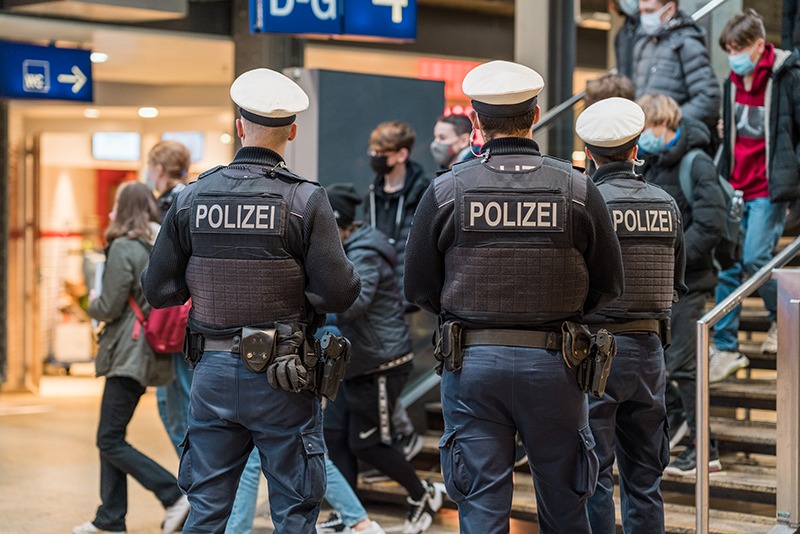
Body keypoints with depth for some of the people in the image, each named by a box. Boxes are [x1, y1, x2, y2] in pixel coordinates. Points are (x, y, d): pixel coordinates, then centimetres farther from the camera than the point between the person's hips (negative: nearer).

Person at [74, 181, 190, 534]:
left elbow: (109, 307, -15)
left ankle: (174, 496, -12)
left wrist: (92, 301, 6)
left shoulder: (123, 248, -14)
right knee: (111, 438, 15)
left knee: (110, 441, -5)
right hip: (151, 353, 9)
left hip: (129, 353, -9)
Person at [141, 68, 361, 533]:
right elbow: (339, 294, -14)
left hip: (213, 372, 4)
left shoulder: (192, 198, 0)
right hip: (281, 378, -3)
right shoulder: (305, 200, -10)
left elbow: (159, 290, 4)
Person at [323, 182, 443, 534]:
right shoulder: (348, 251, 11)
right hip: (356, 364, 10)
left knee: (366, 444, 0)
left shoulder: (364, 257, -21)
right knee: (334, 435, 7)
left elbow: (351, 305, -36)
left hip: (380, 366, -10)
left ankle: (423, 495, 21)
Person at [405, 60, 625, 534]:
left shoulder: (446, 191, -4)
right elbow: (609, 287, 2)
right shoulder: (578, 190, -4)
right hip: (553, 365, 0)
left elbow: (419, 289, 1)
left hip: (471, 364, 0)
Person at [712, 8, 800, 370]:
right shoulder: (733, 82, 12)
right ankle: (725, 348, 7)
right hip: (736, 188, 6)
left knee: (754, 260, -13)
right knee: (727, 266, 1)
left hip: (769, 190, -6)